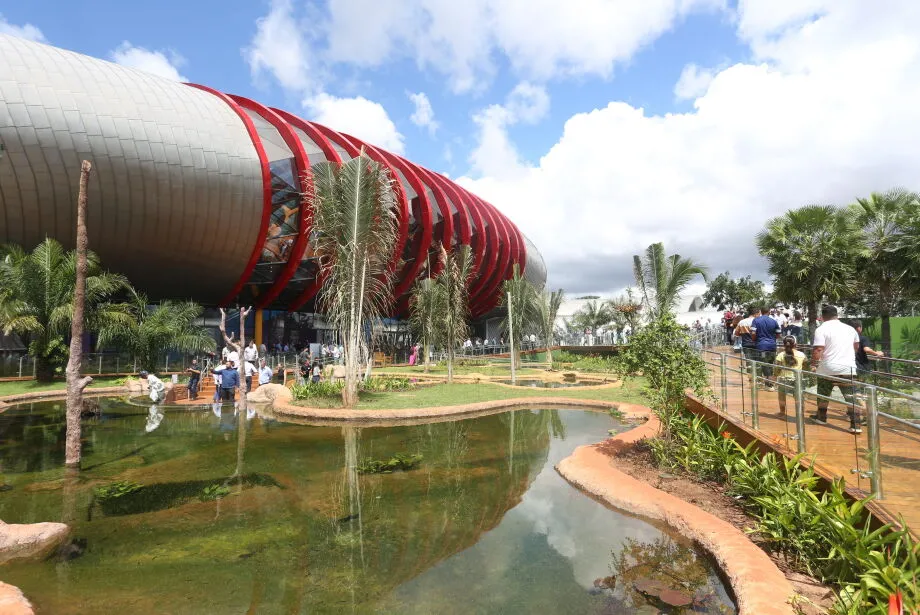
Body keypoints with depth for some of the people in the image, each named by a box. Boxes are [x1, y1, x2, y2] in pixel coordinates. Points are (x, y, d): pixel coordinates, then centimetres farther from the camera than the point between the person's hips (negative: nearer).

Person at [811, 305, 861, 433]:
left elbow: (818, 350, -17)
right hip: (849, 368, 3)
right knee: (850, 396, 2)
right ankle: (856, 425, -4)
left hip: (828, 369, -3)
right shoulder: (850, 328, 11)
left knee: (823, 394, 16)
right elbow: (856, 346, 28)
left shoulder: (821, 329, -8)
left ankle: (821, 417, 30)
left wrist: (813, 364, -7)